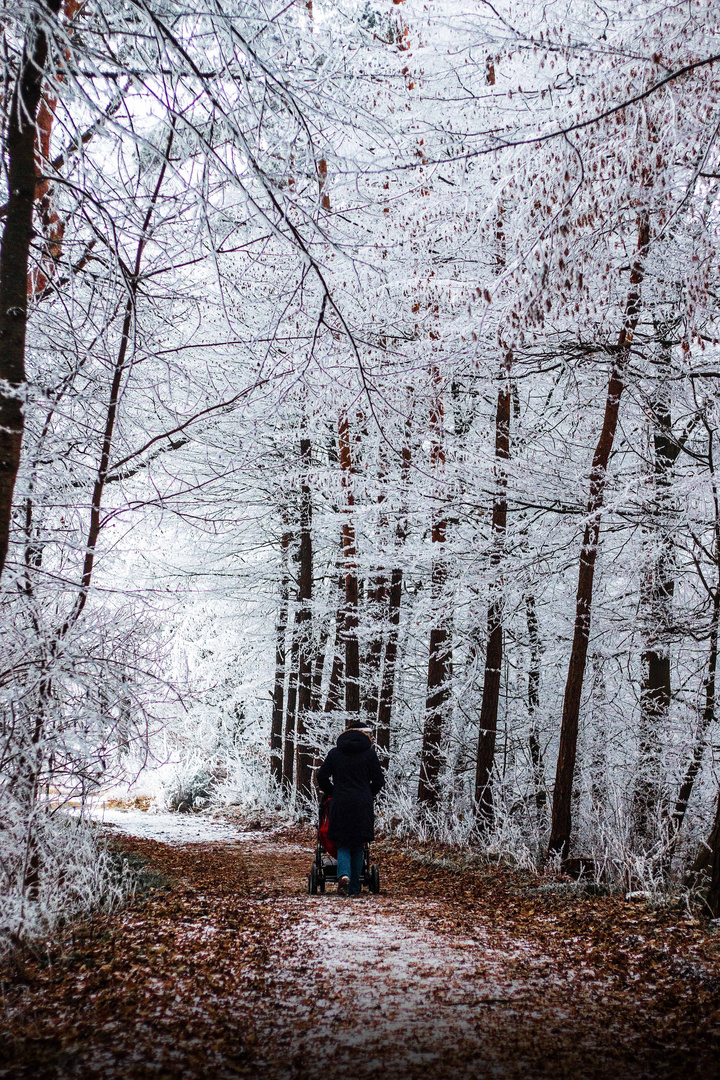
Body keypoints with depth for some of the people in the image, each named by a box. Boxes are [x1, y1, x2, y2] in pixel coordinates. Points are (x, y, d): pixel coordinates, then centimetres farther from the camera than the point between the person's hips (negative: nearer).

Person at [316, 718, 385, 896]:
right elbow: (378, 781, 2)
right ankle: (354, 888, 12)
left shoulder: (335, 752, 6)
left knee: (343, 844, 6)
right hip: (363, 805, 0)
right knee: (358, 847, 10)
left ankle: (343, 874, -21)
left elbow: (322, 777, 5)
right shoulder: (369, 753, 2)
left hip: (340, 804, 0)